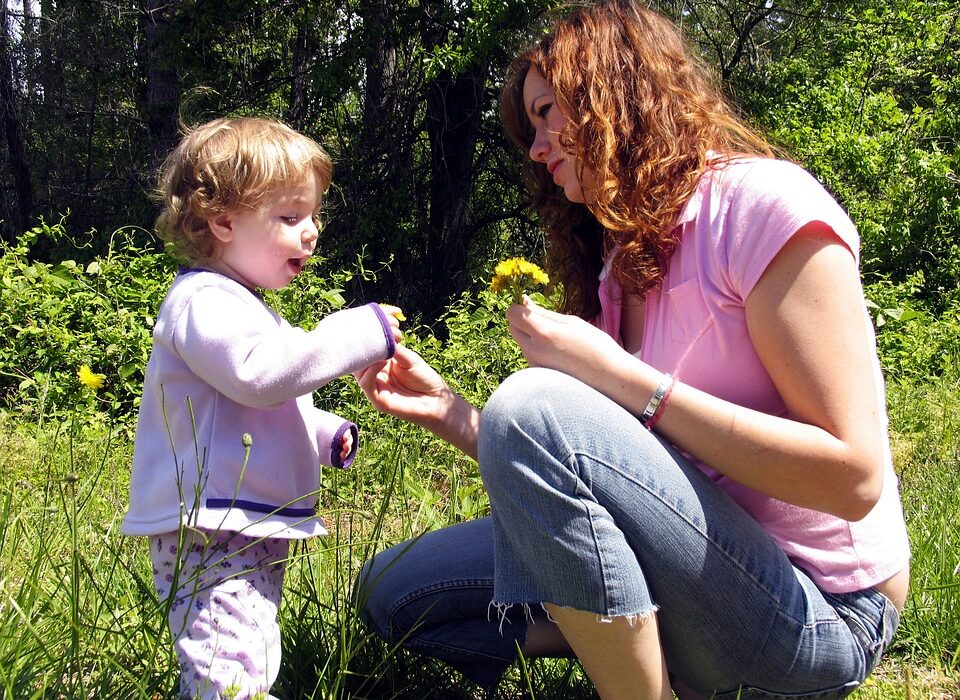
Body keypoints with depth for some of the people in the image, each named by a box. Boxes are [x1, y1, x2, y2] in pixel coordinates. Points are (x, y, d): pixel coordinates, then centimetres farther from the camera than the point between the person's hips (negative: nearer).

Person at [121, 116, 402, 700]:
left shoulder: (247, 305, 22)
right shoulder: (203, 302, -13)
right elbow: (259, 373, -30)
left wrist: (328, 434, 16)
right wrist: (364, 333, -25)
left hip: (252, 532, 11)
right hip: (209, 535, -11)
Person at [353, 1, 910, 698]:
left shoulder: (761, 204, -14)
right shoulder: (617, 262, 11)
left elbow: (854, 475, -23)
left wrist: (619, 377, -23)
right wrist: (452, 414, -5)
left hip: (823, 616, -8)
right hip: (693, 580, 8)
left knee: (535, 406, -28)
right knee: (393, 591, 5)